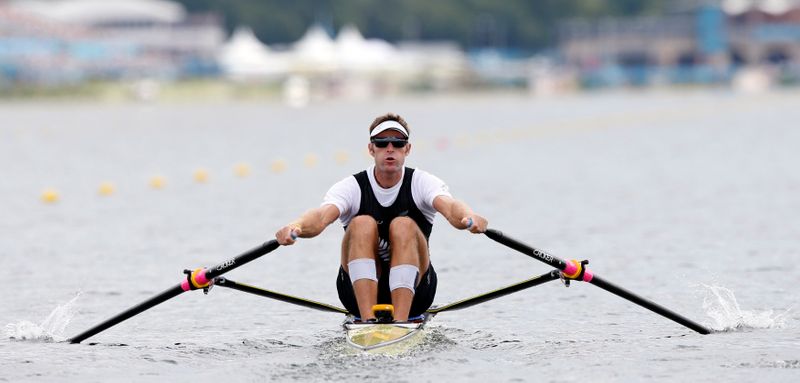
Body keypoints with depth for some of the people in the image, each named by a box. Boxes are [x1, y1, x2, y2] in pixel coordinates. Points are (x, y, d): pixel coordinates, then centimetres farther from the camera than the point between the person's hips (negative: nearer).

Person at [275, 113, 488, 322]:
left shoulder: (422, 182, -5)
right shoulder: (352, 187, -5)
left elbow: (448, 206, -27)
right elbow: (322, 215, -26)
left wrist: (468, 218, -53)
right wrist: (296, 227, -50)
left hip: (412, 292, 0)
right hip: (361, 289, 0)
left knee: (403, 226, -26)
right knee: (362, 224, -25)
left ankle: (401, 321, -41)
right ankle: (368, 320, -39)